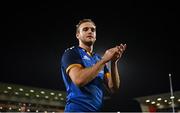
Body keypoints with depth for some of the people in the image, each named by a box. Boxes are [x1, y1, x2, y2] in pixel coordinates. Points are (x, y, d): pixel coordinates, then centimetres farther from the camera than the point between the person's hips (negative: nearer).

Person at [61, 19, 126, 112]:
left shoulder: (99, 59, 14)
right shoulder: (71, 53, -2)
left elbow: (113, 87, 5)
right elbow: (79, 80, -20)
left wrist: (114, 62, -9)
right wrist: (104, 60, -16)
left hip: (98, 109, 6)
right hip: (78, 108, -6)